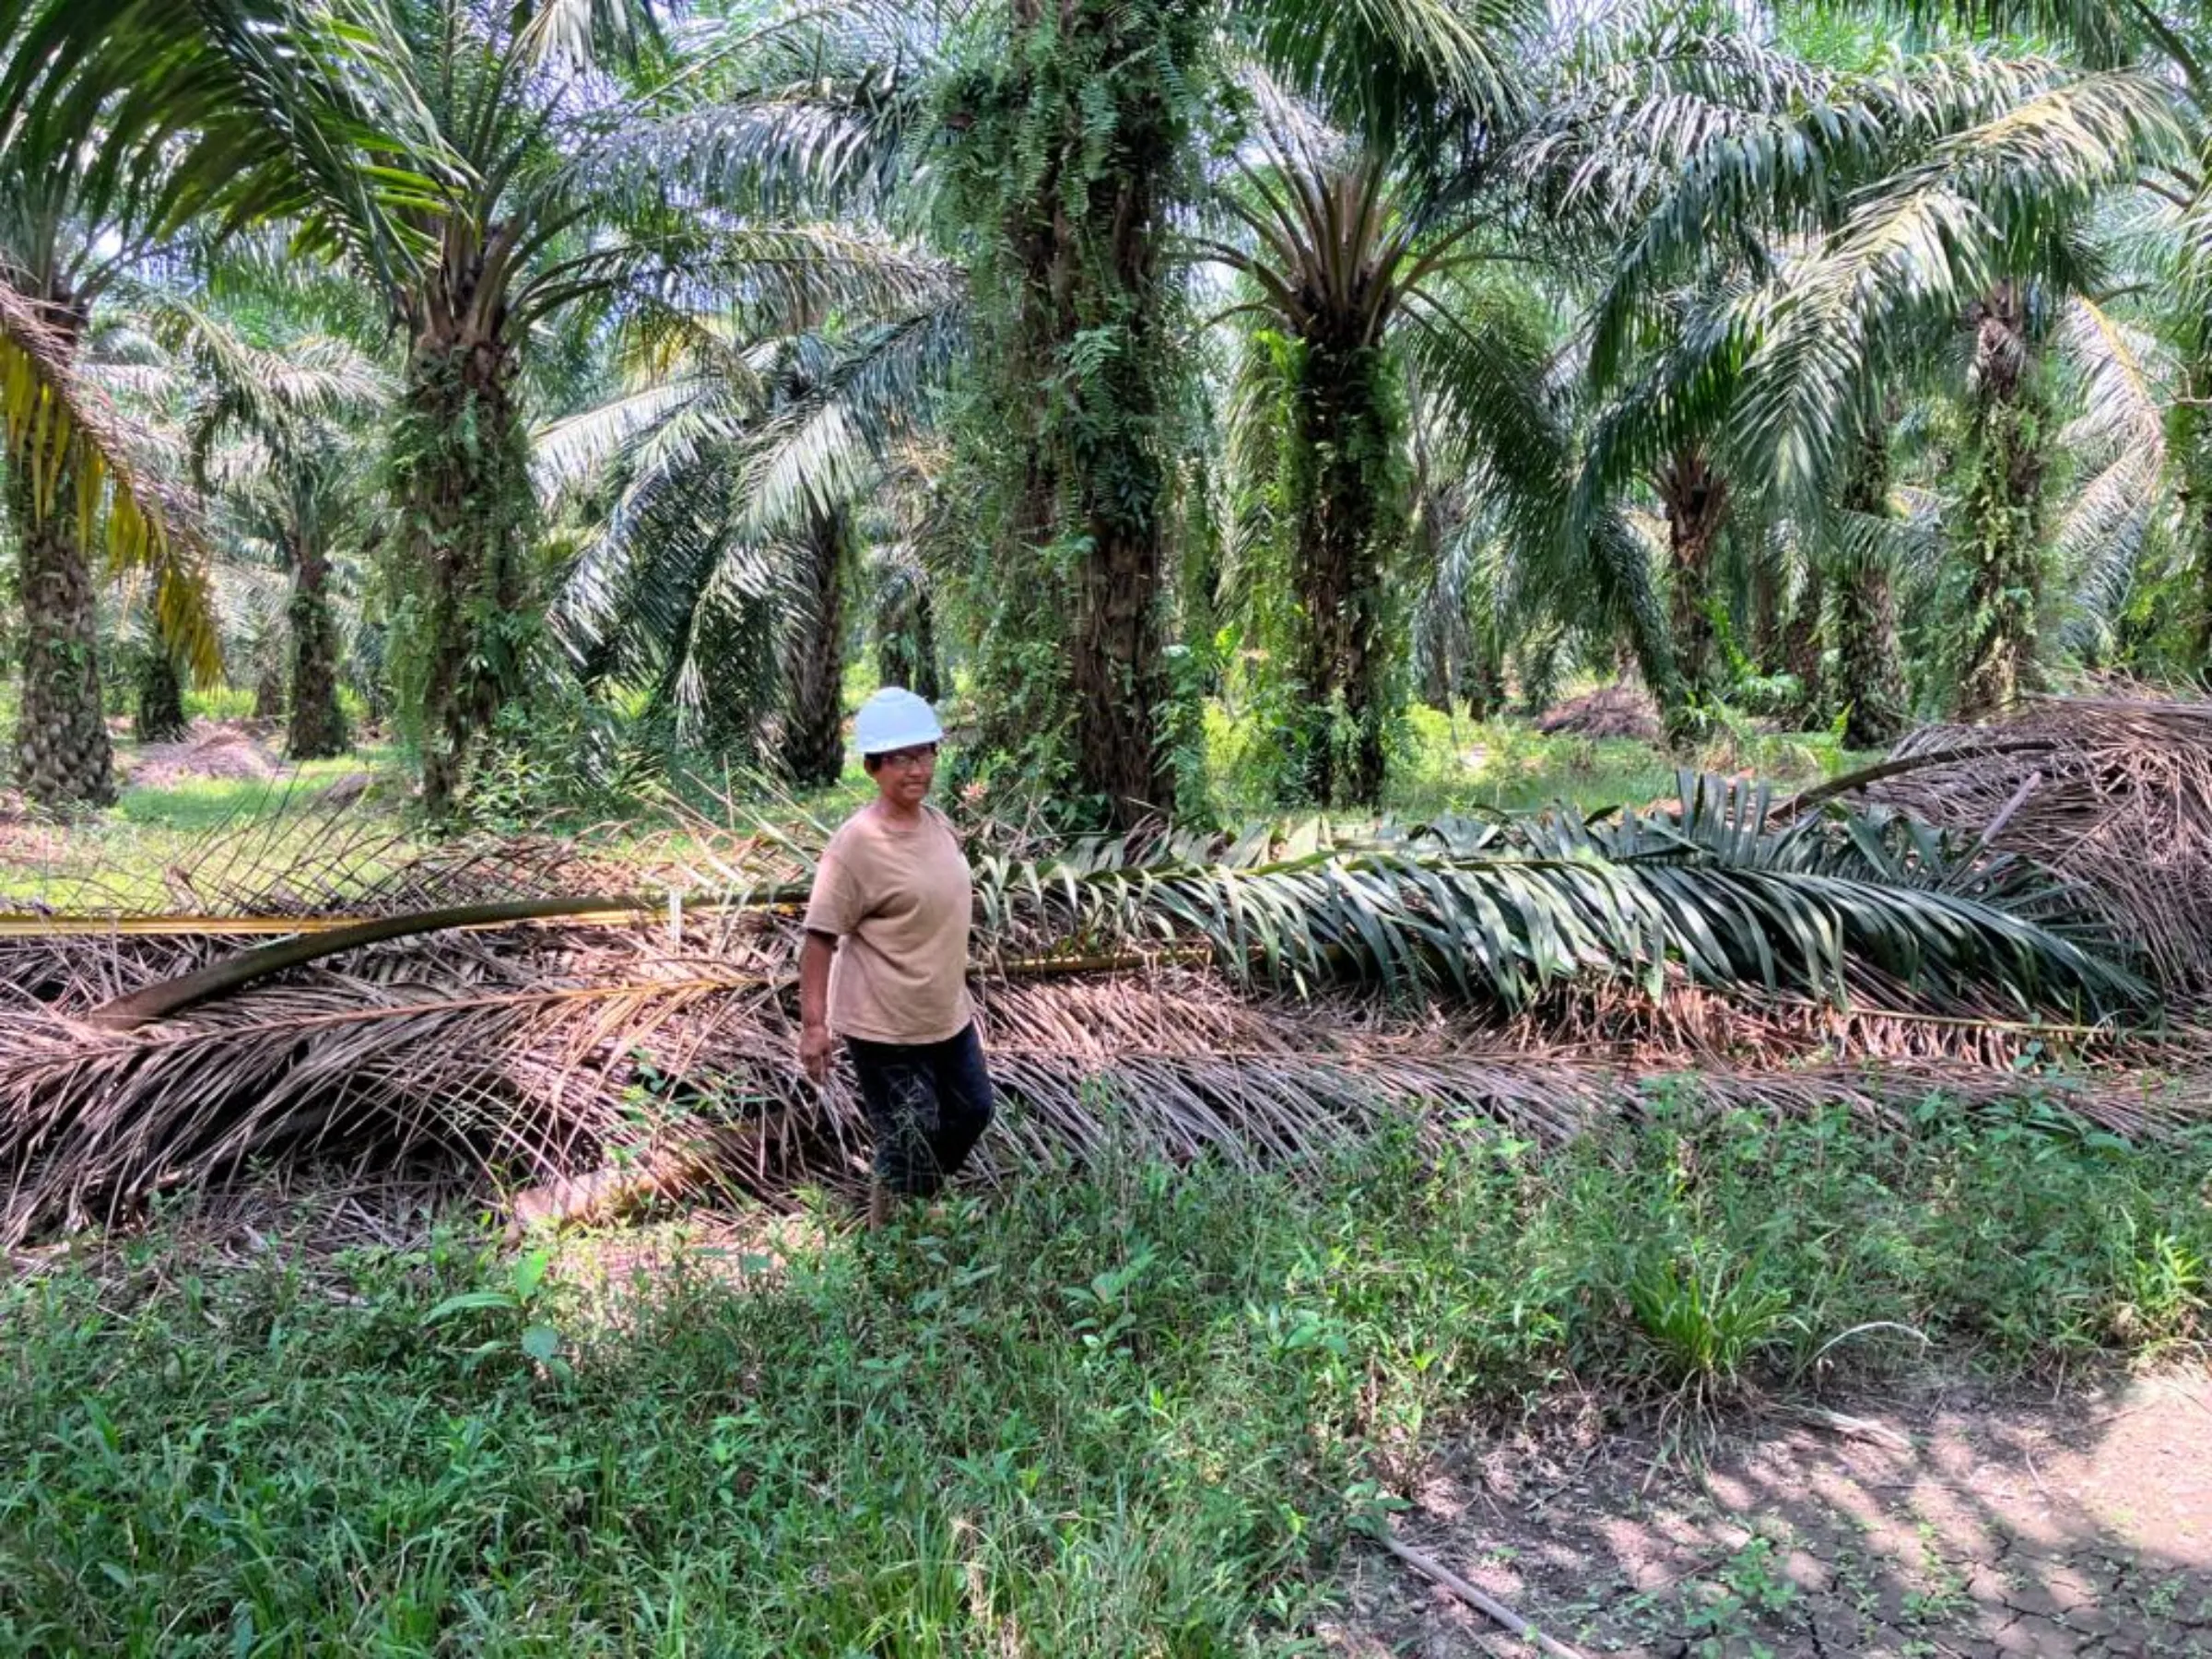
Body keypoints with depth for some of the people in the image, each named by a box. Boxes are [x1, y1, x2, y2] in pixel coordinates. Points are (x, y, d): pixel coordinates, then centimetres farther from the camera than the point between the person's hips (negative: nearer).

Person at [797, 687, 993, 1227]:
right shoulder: (857, 843, -21)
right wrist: (813, 1023, -21)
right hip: (884, 1027, -8)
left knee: (972, 1113, 21)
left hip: (947, 1015, 8)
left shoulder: (937, 822, 2)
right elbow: (820, 938, -19)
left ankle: (916, 1200, 44)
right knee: (908, 1147, 2)